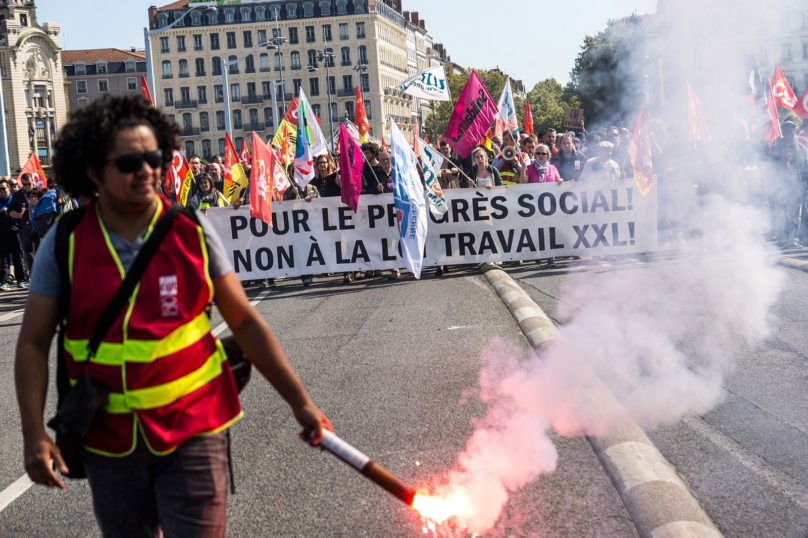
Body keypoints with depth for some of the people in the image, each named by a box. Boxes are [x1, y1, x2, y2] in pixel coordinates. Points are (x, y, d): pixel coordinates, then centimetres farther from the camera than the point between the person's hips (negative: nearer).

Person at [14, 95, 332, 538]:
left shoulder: (190, 231, -5)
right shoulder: (65, 244, -4)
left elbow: (245, 322, -1)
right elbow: (33, 343, -1)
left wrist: (299, 401, -5)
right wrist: (34, 434, -10)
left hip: (192, 428, -1)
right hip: (109, 439, 2)